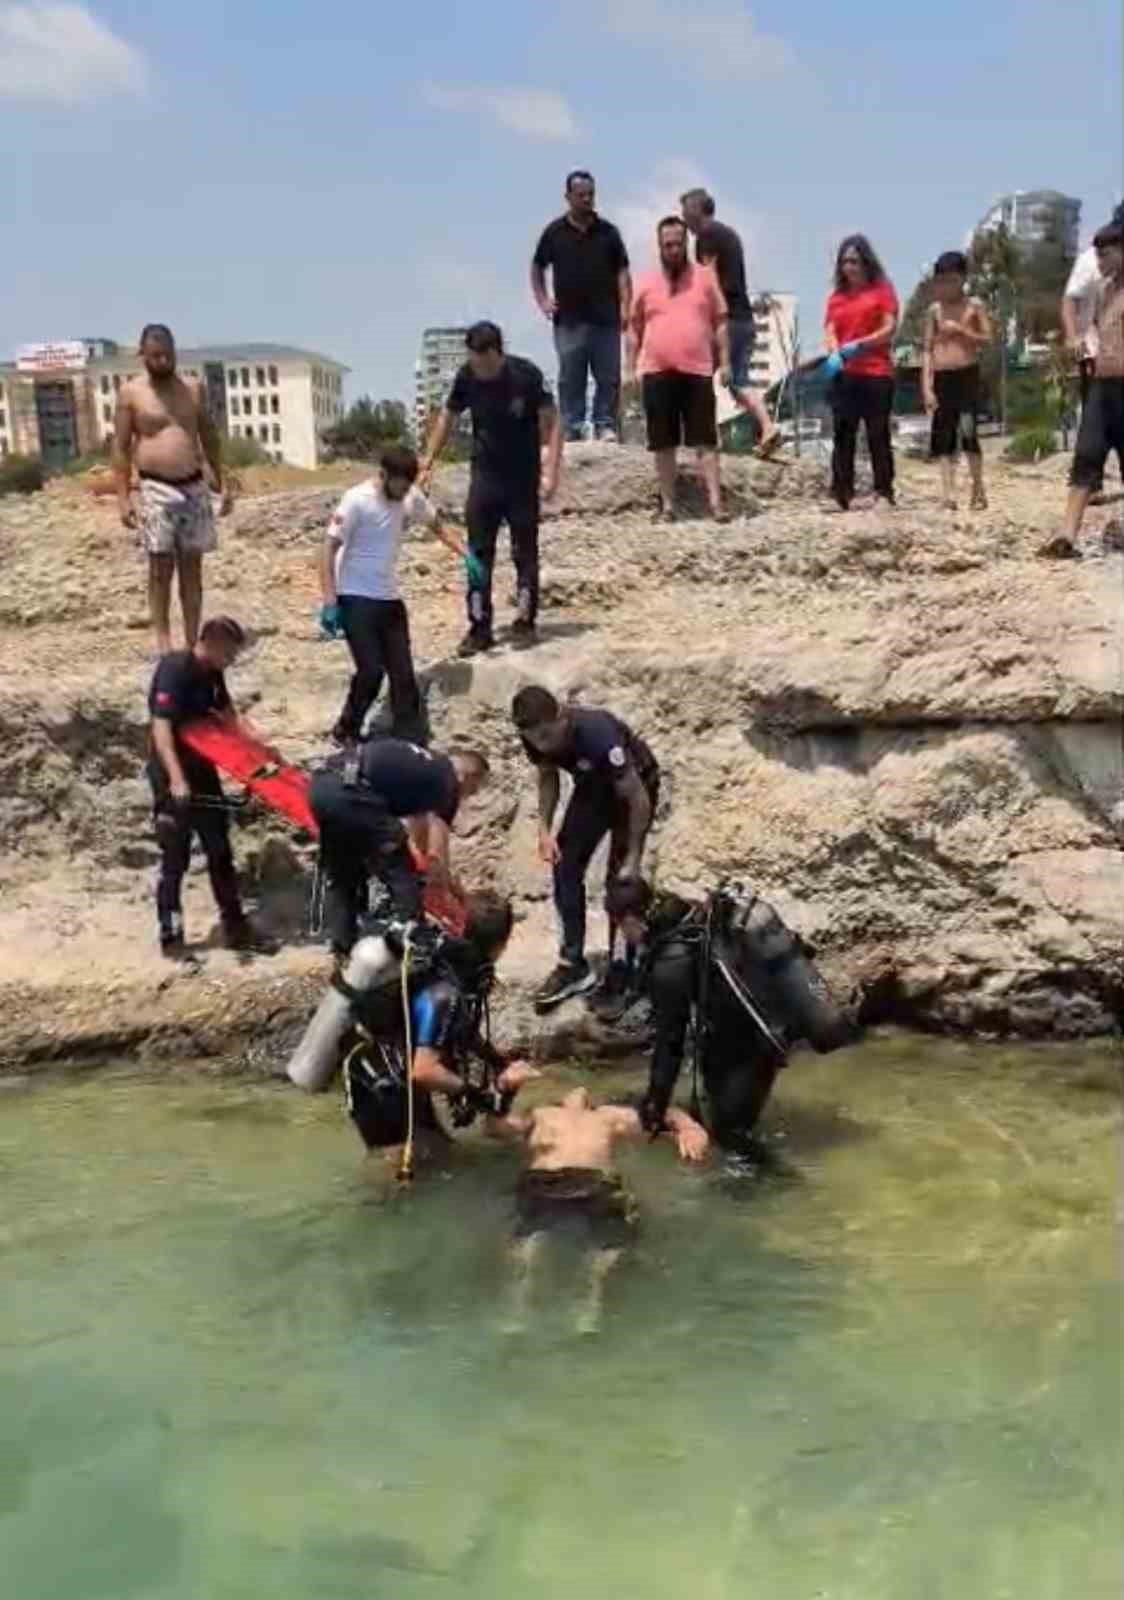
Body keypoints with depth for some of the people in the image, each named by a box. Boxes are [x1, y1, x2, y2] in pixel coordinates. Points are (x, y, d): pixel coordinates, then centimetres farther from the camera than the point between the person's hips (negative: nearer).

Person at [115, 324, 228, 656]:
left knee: (191, 567, 5)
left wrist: (221, 482, 11)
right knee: (161, 568, -4)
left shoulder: (192, 388, 9)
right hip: (157, 490, -3)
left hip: (195, 487, 3)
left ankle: (192, 643, 9)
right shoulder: (131, 392, 0)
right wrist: (123, 497, -8)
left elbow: (209, 438, 16)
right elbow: (121, 447, -1)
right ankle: (163, 639, 2)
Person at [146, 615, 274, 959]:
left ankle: (235, 926, 23)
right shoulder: (175, 670, -22)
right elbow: (161, 728, -30)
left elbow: (229, 715, 19)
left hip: (202, 769, 8)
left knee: (220, 850, 13)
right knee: (175, 857, -2)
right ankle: (170, 936, 8)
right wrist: (176, 779, -40)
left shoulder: (212, 673, 3)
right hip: (172, 776, -8)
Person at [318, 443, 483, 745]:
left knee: (403, 673, 5)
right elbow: (329, 549, -15)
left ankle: (410, 740, 12)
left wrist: (466, 556, 4)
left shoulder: (412, 497, 0)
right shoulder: (357, 500, -17)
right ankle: (345, 731, 9)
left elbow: (438, 527, 18)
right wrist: (329, 602, -21)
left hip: (391, 598, 6)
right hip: (356, 599, -6)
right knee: (371, 671, -11)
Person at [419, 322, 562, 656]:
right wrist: (427, 464, 6)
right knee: (478, 553, 2)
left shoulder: (525, 375, -16)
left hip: (523, 477, -3)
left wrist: (551, 471, -21)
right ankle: (479, 628, 8)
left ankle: (525, 623, 13)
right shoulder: (466, 377, -6)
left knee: (524, 552, 3)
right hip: (484, 475, 3)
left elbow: (551, 422, -12)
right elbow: (447, 419, 9)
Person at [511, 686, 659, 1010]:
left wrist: (632, 859, -28)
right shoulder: (536, 737, -22)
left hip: (635, 784, -6)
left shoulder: (596, 734, -40)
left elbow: (638, 798, -32)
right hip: (593, 785, 6)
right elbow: (548, 777, -1)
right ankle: (573, 965, 7)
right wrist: (545, 830, -13)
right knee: (565, 867, -3)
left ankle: (620, 974, 2)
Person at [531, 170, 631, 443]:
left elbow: (622, 270, 7)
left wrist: (625, 306, -5)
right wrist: (542, 300, 5)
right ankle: (572, 428, 7)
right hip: (569, 318, -1)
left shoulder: (608, 232, 8)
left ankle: (606, 425, 8)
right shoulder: (555, 232, 6)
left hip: (605, 317, 1)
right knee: (570, 378, 2)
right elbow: (537, 268, 16)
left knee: (609, 377, 0)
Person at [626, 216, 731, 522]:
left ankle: (715, 501, -3)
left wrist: (725, 362, 0)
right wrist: (630, 368, 6)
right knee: (663, 443, 4)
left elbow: (720, 322, 7)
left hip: (698, 371, -1)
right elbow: (634, 328, 12)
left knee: (705, 440, -2)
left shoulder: (704, 277, 6)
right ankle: (667, 505, 11)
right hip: (657, 373, 1)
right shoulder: (646, 283, 8)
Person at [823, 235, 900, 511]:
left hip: (876, 373, -3)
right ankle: (842, 493, 1)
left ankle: (884, 492, 4)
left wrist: (858, 345, -15)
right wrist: (834, 353, -16)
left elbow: (889, 328, -4)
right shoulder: (837, 295, 14)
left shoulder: (882, 288, 5)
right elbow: (829, 331, 6)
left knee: (878, 435, 0)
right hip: (844, 375, 3)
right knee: (843, 435, 1)